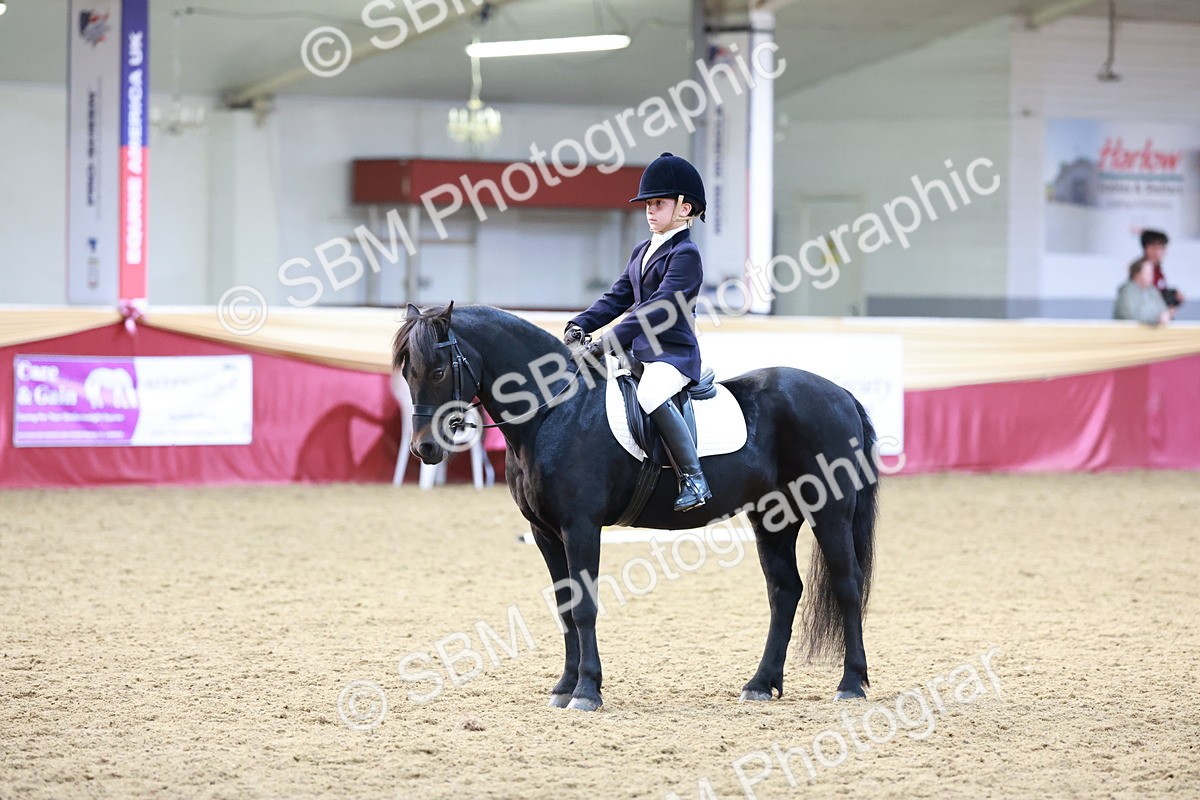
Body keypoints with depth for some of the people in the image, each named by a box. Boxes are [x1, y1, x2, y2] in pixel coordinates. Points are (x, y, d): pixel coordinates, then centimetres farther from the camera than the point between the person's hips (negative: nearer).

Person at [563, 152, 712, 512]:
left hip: (673, 351, -10)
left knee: (651, 394, -37)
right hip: (638, 349, 10)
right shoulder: (642, 251, 18)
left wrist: (611, 340, -28)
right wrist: (581, 325, -3)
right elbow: (618, 297, 15)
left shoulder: (685, 254, -11)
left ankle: (693, 478, -35)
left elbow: (659, 307, -22)